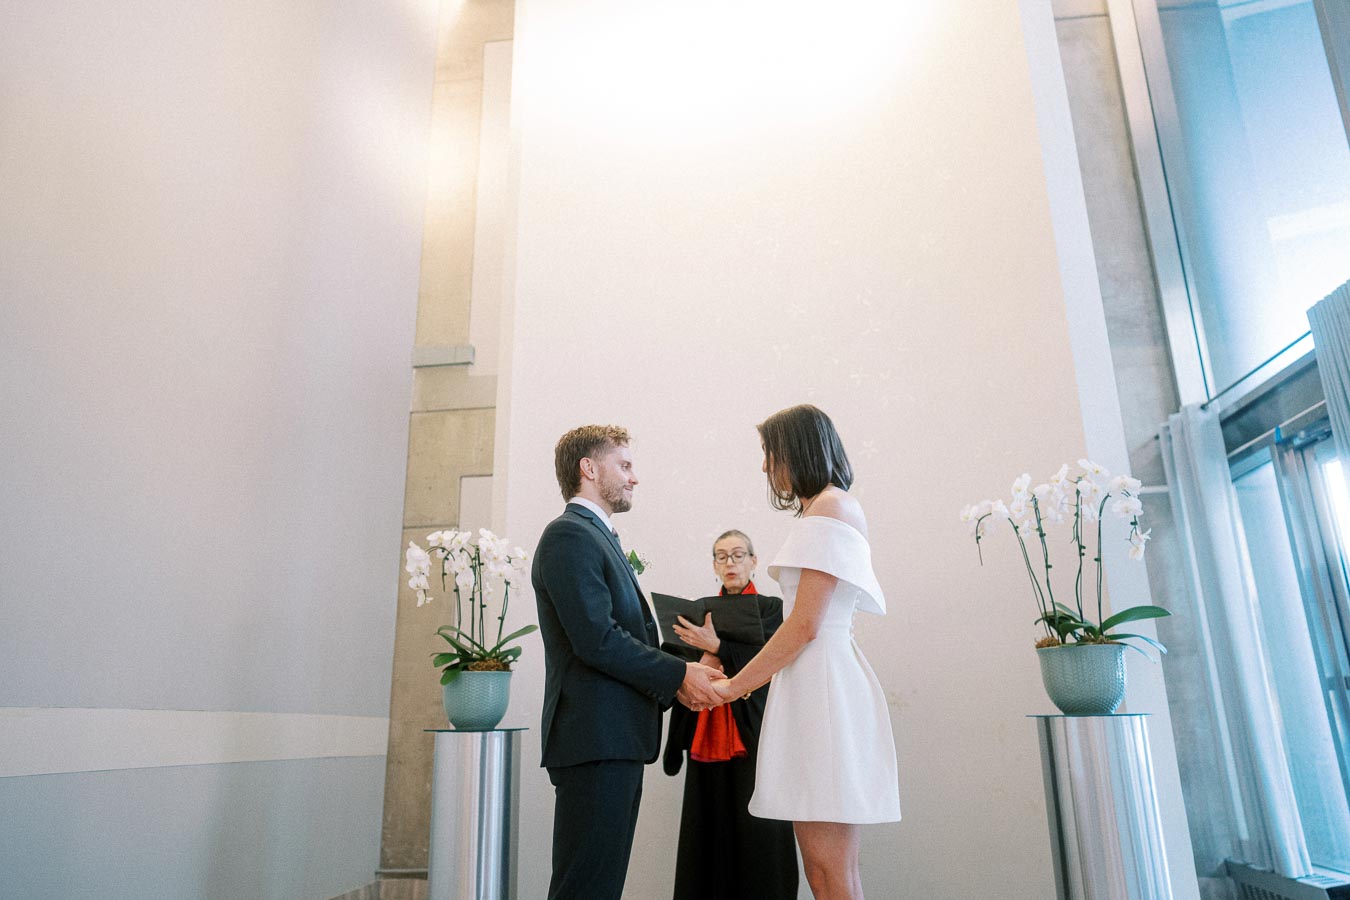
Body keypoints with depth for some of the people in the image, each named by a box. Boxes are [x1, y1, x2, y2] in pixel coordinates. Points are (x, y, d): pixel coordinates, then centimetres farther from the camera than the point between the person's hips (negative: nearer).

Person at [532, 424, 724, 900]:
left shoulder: (602, 539, 22)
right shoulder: (569, 535, -10)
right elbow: (596, 639, -20)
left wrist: (673, 681, 6)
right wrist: (679, 674, -11)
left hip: (617, 741, 10)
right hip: (595, 740, -10)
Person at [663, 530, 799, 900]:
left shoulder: (770, 608, 5)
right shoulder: (700, 612, 16)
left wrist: (716, 647, -24)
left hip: (753, 734, -3)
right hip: (708, 734, 3)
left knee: (756, 829, -5)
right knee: (708, 831, 3)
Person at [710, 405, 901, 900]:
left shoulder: (829, 507, -7)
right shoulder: (834, 511, 22)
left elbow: (805, 625, -15)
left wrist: (734, 686, -7)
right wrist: (746, 679, 20)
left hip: (822, 682, -10)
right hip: (815, 680, 10)